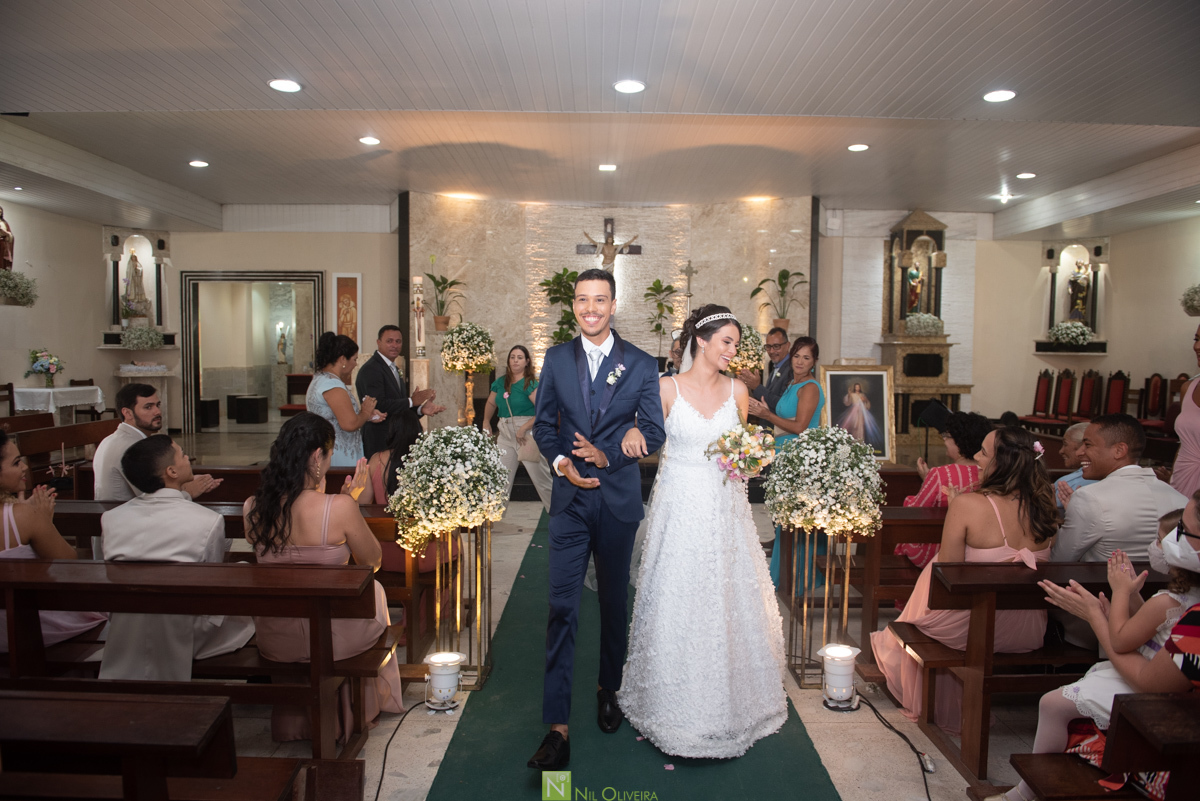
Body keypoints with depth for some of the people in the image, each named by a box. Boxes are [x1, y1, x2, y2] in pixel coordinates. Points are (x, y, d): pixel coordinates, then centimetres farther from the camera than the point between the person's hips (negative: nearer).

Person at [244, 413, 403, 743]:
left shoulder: (251, 508, -10)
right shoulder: (340, 508, -24)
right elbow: (372, 562, -6)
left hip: (273, 641, 4)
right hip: (331, 640, -4)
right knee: (373, 589, 29)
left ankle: (294, 716, 51)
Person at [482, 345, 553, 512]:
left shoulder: (530, 384, -8)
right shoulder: (500, 383, 10)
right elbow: (491, 404, 26)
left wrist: (524, 428, -22)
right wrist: (486, 423, 16)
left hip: (527, 434, -5)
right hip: (505, 433, 6)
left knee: (542, 479, -1)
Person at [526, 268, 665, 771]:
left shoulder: (641, 365, 0)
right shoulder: (556, 360, 4)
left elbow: (654, 434, -1)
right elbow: (543, 424, 6)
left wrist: (607, 454, -16)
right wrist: (561, 462, -13)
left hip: (619, 499, 0)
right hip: (570, 498, 0)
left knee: (614, 602, 15)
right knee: (561, 608, -4)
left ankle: (609, 690, 38)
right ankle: (557, 727, 1)